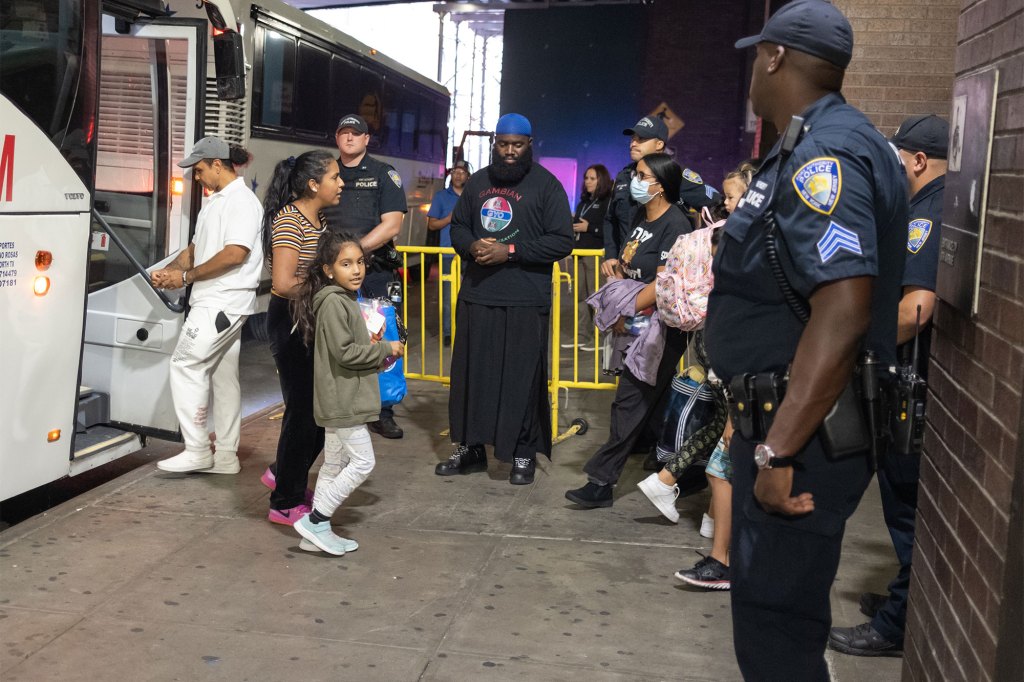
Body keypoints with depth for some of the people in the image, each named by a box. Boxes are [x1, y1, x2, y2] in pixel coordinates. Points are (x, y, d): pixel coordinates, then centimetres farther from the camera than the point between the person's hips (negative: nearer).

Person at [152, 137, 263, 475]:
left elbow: (235, 253, -22)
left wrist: (186, 276, -15)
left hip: (223, 303, -10)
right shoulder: (216, 201, 19)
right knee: (222, 374, 11)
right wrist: (169, 270, 5)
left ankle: (197, 450, -5)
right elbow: (196, 247, 23)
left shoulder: (242, 201, -12)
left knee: (185, 365, -10)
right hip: (217, 303, 10)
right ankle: (226, 455, 17)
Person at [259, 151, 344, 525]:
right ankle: (285, 503, 13)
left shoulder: (319, 220, 11)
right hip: (290, 320, -9)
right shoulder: (289, 221, -18)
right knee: (304, 409, -2)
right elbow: (283, 284, -28)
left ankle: (284, 474, 33)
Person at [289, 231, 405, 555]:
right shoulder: (333, 302, -17)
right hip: (342, 401, -10)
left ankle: (318, 532, 22)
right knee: (362, 462, -7)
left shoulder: (346, 300, 14)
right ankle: (314, 521, 0)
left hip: (343, 401, 10)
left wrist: (372, 345, 6)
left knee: (335, 464, 14)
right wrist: (386, 349, -13)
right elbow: (344, 352, -22)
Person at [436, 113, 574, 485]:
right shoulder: (478, 182, 14)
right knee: (471, 374, 8)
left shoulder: (546, 185, -2)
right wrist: (471, 246, -2)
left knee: (522, 379, -1)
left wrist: (510, 251, -15)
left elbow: (562, 242, -7)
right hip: (476, 296, 5)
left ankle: (524, 454, 12)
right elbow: (458, 225, 21)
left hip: (525, 301, -5)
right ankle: (469, 447, 22)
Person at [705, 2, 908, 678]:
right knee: (770, 607, 22)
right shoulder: (818, 147, 14)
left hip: (803, 436, -10)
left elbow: (843, 311, -29)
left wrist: (779, 452, -27)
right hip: (785, 421, 10)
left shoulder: (826, 151, -19)